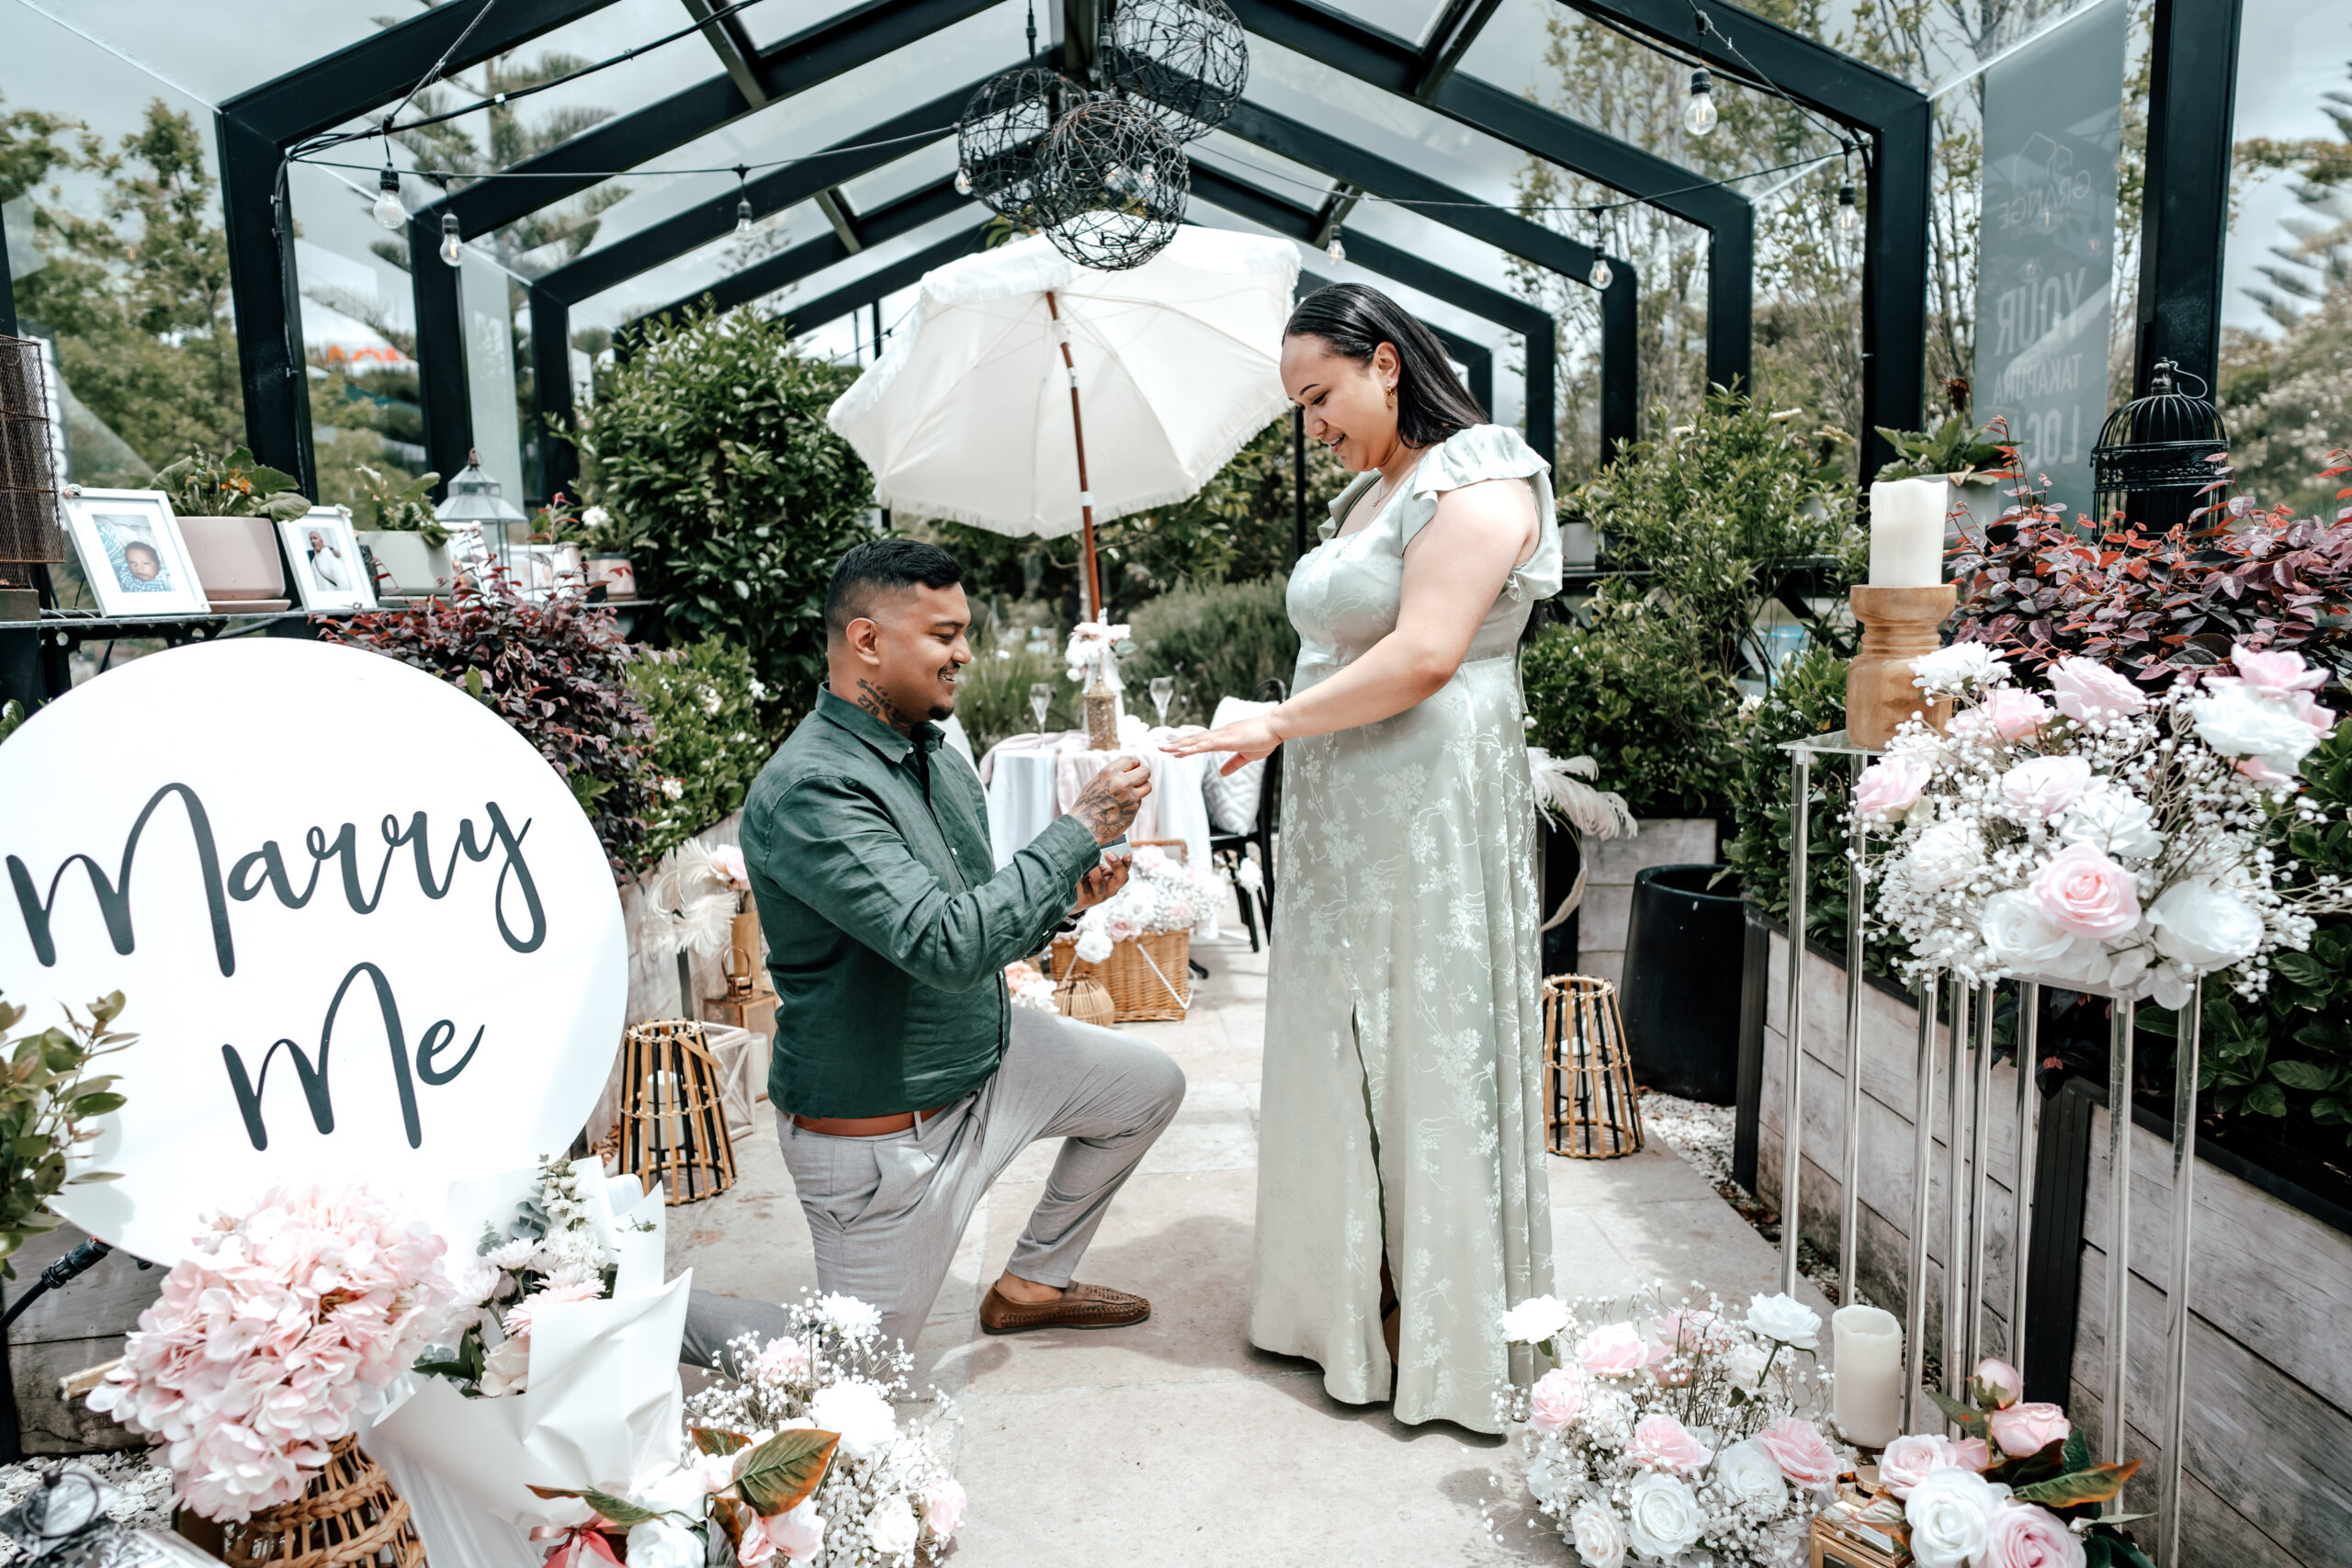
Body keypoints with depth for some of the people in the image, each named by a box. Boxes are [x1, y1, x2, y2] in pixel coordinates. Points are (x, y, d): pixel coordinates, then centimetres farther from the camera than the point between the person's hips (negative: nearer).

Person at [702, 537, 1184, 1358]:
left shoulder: (938, 758, 1)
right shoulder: (809, 790, -29)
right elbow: (949, 946, -36)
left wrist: (1067, 897, -9)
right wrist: (1081, 829, -29)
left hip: (984, 1051, 8)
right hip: (880, 1129, -8)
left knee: (1151, 1083, 17)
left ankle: (1029, 1285, 30)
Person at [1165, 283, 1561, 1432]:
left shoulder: (1476, 479, -10)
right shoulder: (1369, 493, 17)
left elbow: (1423, 657, -21)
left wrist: (1274, 724, -19)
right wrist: (1280, 734, 6)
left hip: (1433, 810, -9)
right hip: (1340, 820, 9)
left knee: (1427, 1053, 0)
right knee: (1345, 1053, 13)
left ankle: (1445, 1334, 17)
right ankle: (1353, 1298, 28)